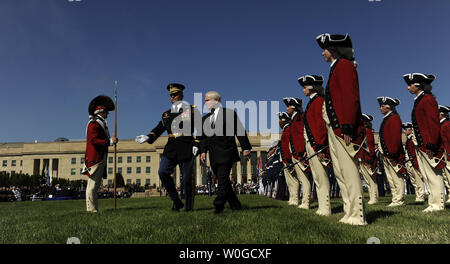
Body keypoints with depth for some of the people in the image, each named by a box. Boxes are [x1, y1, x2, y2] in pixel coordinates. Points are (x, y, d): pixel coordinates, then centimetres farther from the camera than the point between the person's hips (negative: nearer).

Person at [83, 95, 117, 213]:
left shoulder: (101, 124, 22)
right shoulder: (93, 124, -9)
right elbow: (93, 140, -21)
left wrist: (111, 140, 9)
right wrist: (110, 141, -22)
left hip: (101, 159, 10)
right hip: (94, 159, -10)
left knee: (96, 185, 11)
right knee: (92, 184, -8)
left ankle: (94, 209, 16)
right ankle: (91, 209, -7)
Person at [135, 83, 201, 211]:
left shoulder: (192, 110, 6)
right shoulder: (166, 114, 19)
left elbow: (199, 128, 2)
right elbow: (159, 129, 17)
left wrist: (196, 144, -7)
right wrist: (148, 137, 0)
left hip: (186, 148, -4)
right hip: (171, 148, 4)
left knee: (186, 178, -3)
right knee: (163, 172, -13)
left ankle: (188, 208, 12)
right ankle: (176, 202, 2)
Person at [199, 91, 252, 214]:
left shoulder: (229, 113, 1)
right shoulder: (205, 118, 18)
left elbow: (240, 131, -1)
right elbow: (203, 137, 18)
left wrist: (245, 148, -5)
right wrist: (203, 151, 5)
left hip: (226, 153, -6)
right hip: (213, 156, 6)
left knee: (223, 181, -12)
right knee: (223, 181, 7)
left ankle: (218, 206, -8)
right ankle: (235, 205, 17)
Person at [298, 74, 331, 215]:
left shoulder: (318, 101, -9)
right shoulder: (312, 102, 20)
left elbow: (322, 125, -18)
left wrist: (319, 146, -23)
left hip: (317, 144, -10)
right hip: (311, 144, 10)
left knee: (321, 177, -6)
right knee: (317, 177, 12)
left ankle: (325, 209, -1)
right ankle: (323, 208, 19)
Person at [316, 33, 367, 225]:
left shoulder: (344, 65, -6)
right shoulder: (337, 68, 23)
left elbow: (350, 98, -16)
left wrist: (347, 128, -22)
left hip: (342, 129, -10)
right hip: (334, 128, 10)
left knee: (349, 171, -7)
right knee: (340, 172, 11)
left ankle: (357, 216, -1)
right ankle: (350, 214, 18)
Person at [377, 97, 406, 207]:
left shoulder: (394, 118, -8)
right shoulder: (386, 119, 20)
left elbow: (396, 137, -17)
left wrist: (391, 154, -21)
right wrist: (381, 149, 18)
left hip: (392, 155, -10)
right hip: (386, 154, 10)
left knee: (397, 177, -4)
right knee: (391, 178, 12)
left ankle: (399, 200, 0)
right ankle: (396, 199, 18)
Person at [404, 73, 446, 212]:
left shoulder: (428, 99, -8)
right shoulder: (419, 101, 19)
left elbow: (434, 124, -16)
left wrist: (431, 145, -21)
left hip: (428, 146, -9)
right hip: (421, 145, 9)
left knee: (434, 174, -4)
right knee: (427, 175, 11)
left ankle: (438, 204, 3)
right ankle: (434, 203, 17)